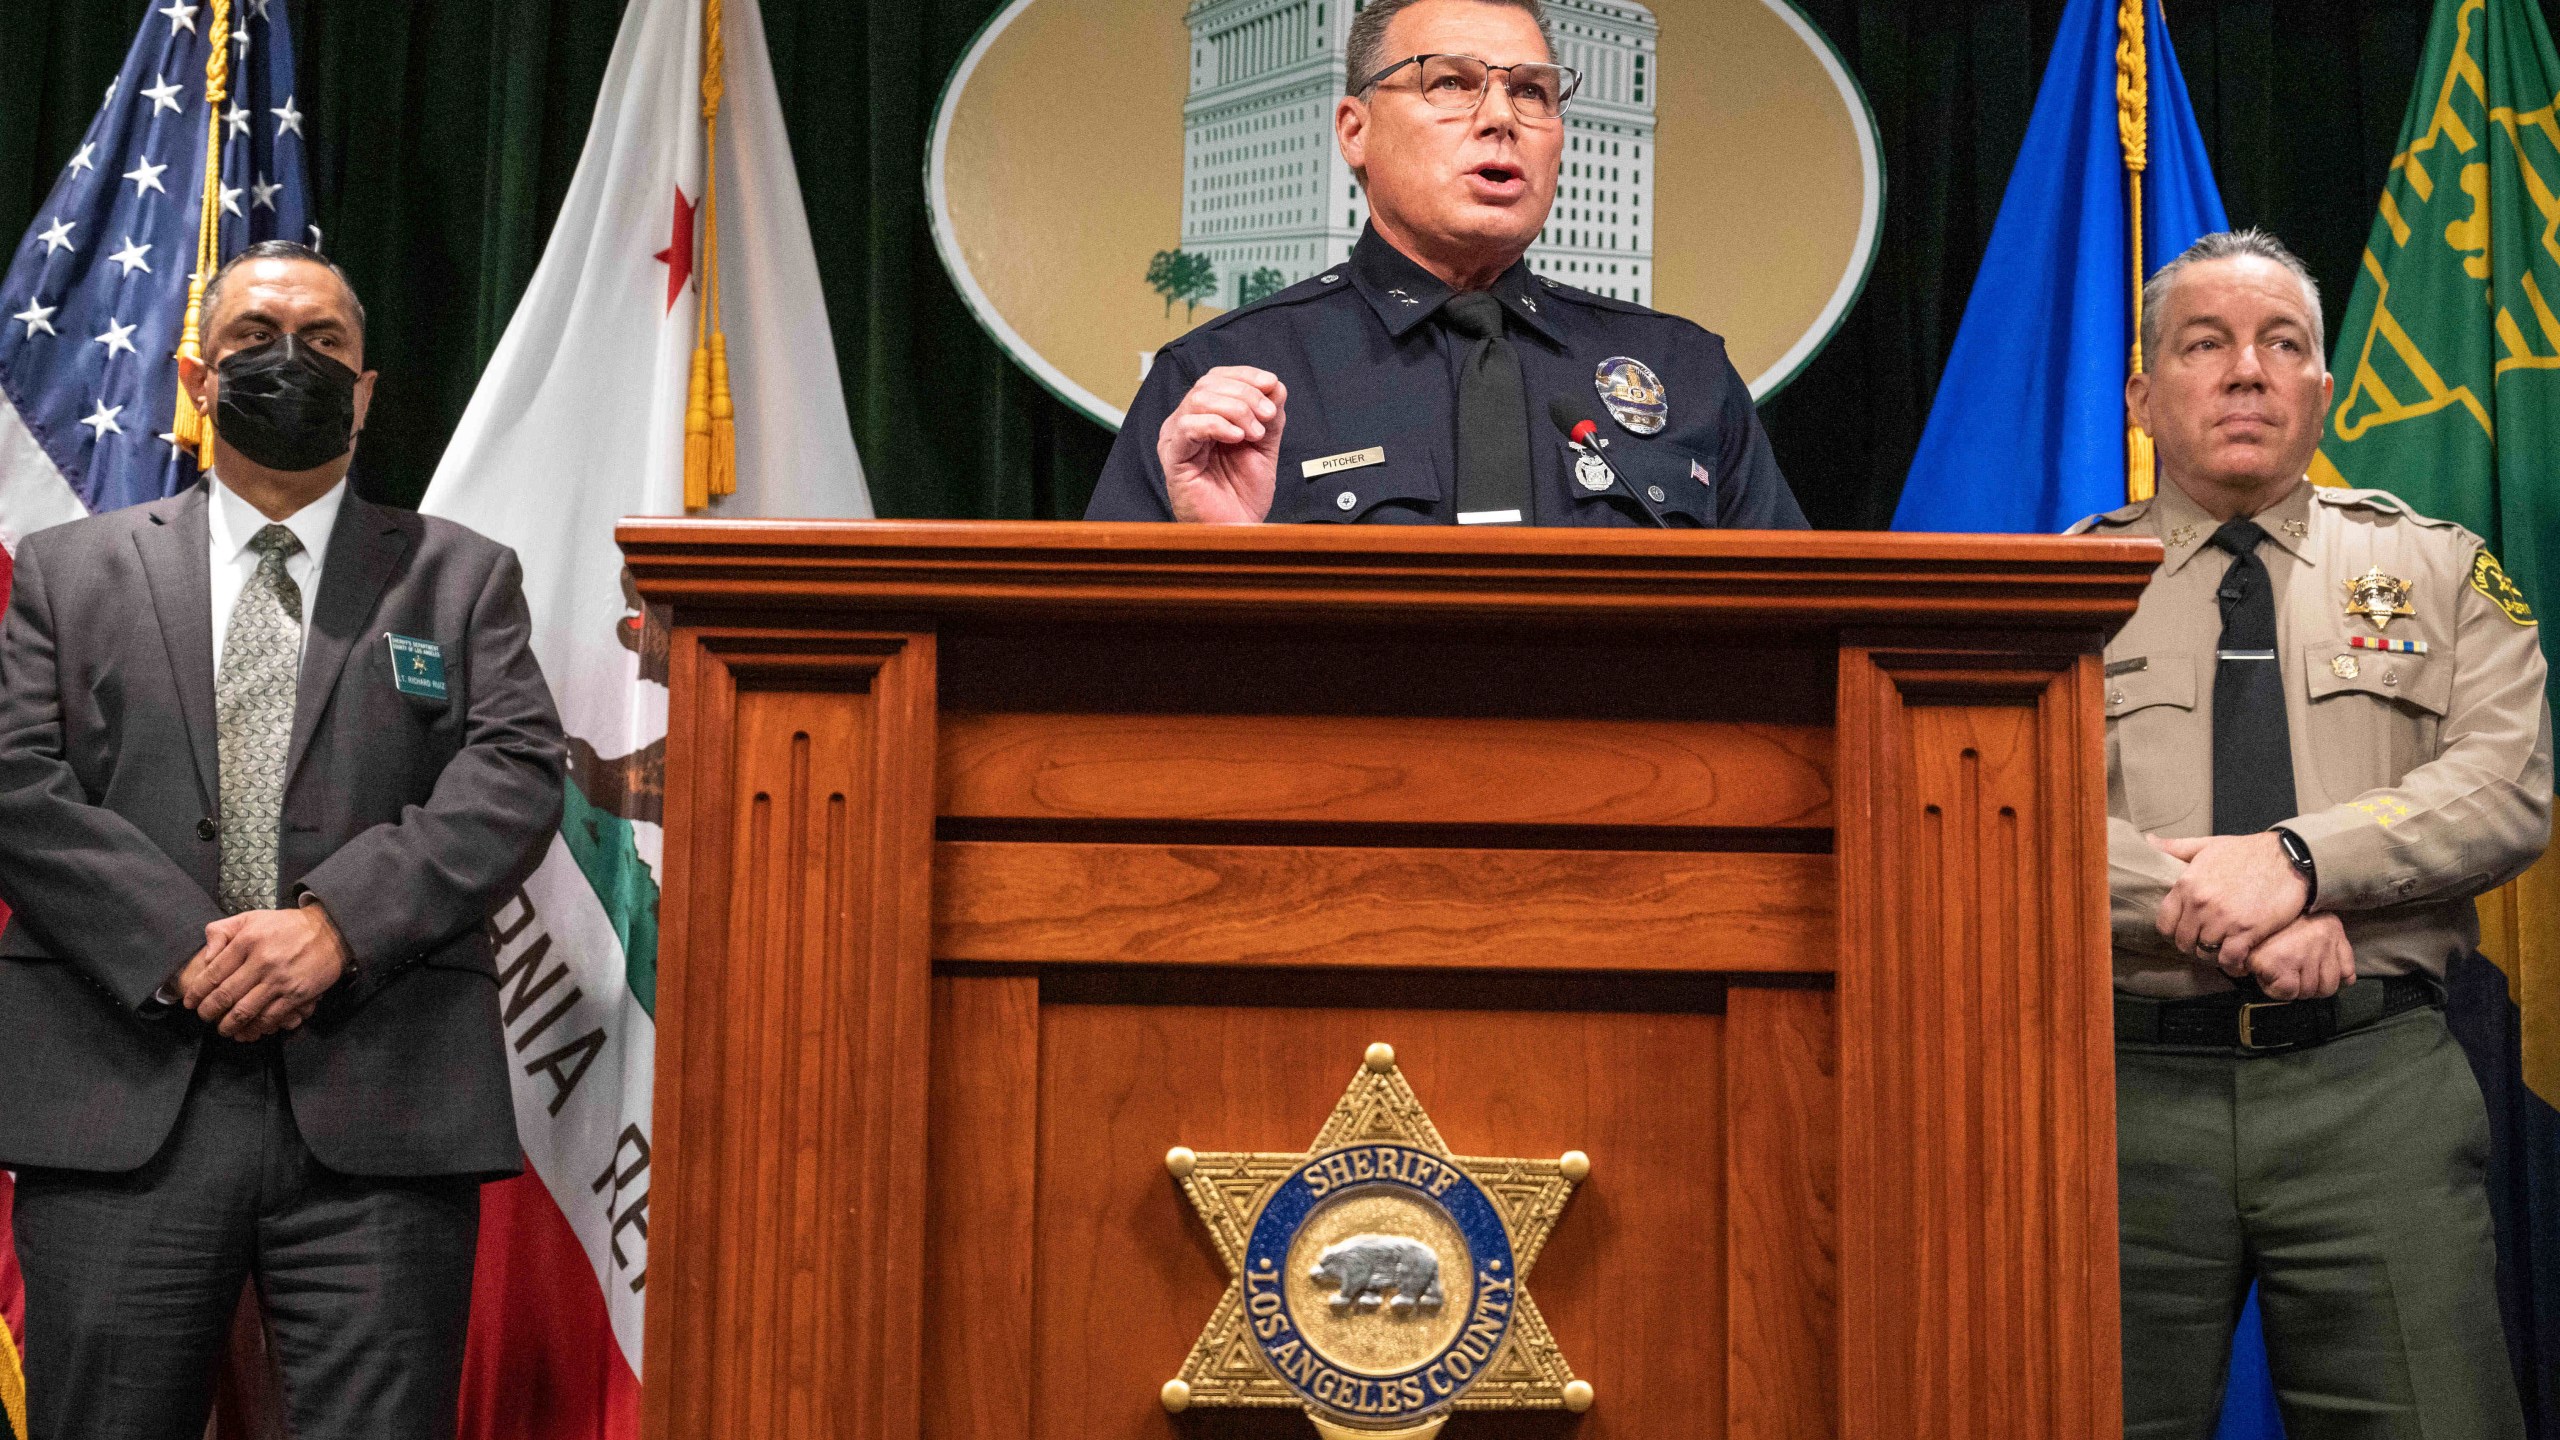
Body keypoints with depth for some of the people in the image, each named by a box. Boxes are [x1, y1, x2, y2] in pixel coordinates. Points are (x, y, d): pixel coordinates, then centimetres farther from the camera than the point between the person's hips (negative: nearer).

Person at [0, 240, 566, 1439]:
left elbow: (517, 779, 0)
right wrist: (179, 949, -11)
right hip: (120, 1098, 1)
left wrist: (338, 922, -13)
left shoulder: (460, 577, 14)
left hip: (380, 1110, 0)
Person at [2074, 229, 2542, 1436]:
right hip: (2131, 1082, 0)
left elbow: (2508, 786, -1)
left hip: (2378, 1081, 0)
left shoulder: (2434, 569, 14)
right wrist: (2201, 904, -15)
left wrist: (2297, 858, -15)